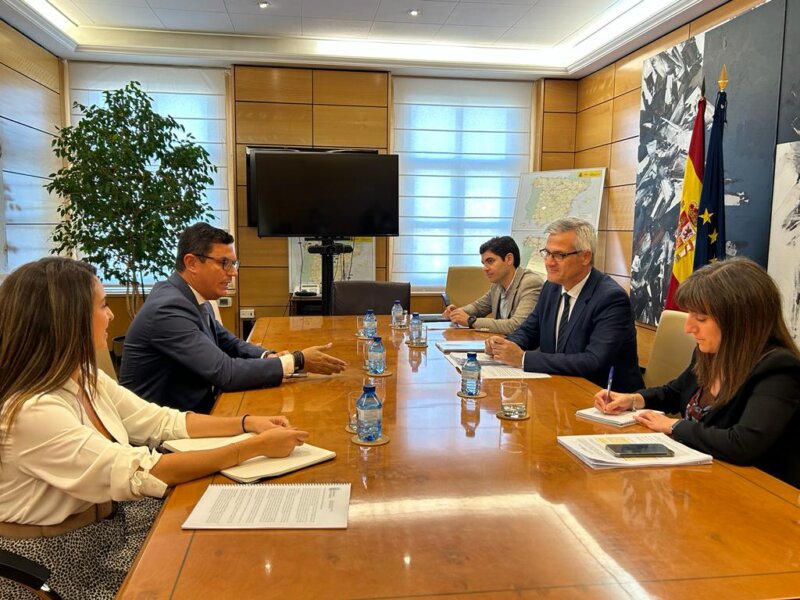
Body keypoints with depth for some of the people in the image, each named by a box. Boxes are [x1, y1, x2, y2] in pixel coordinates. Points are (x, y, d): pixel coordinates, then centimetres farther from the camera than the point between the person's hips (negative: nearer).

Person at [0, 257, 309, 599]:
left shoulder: (85, 379, -2)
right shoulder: (31, 411, -30)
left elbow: (160, 421, 2)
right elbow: (141, 475, -32)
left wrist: (247, 423, -10)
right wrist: (256, 448, -30)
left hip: (110, 521, 7)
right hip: (62, 561, -7)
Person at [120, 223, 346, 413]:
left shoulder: (193, 298, 3)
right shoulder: (169, 309, -22)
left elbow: (230, 344, 13)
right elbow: (225, 373, -26)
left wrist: (270, 358, -6)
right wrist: (297, 361, -20)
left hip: (192, 411, 8)